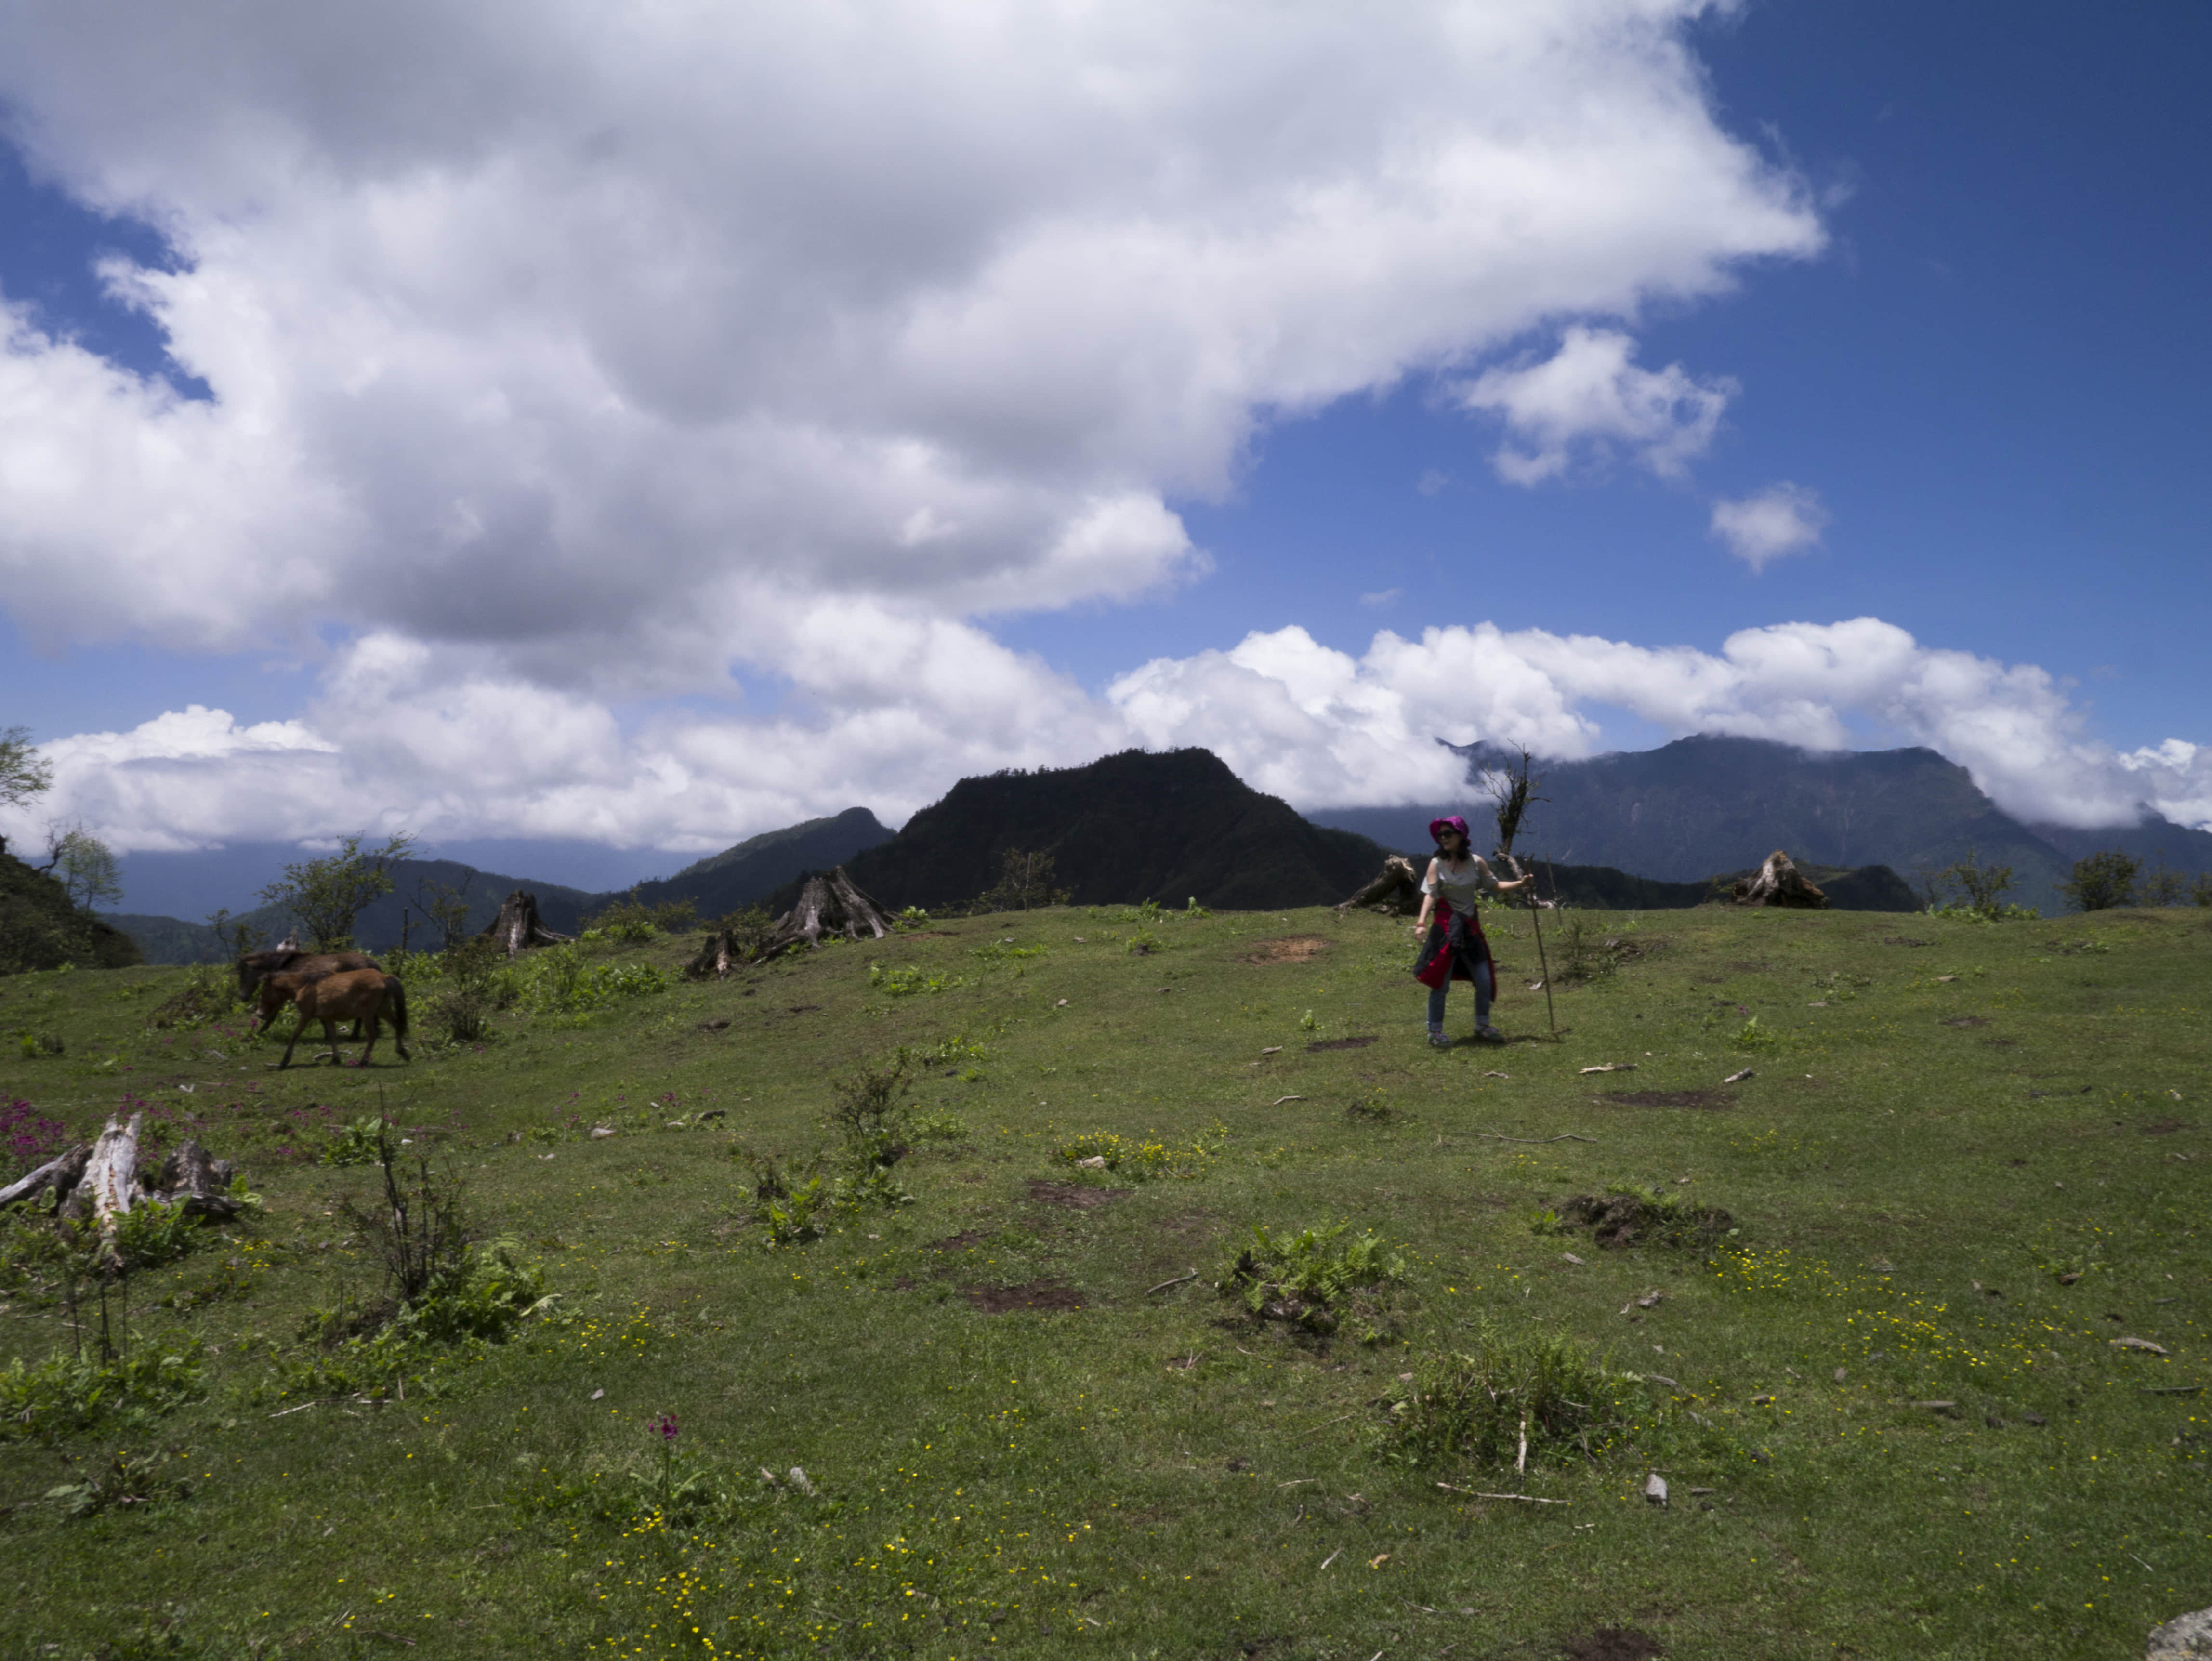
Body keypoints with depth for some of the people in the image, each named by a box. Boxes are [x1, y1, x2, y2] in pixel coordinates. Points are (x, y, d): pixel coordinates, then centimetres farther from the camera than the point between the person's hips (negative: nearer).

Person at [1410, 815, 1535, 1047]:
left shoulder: (1475, 863, 3)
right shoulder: (1437, 864, -6)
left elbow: (1495, 886, 9)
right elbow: (1431, 895, -12)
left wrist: (1520, 884, -6)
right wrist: (1422, 922, -25)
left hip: (1471, 928, 4)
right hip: (1445, 928, -4)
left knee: (1485, 980, 6)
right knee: (1441, 983, -2)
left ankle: (1482, 1026, 23)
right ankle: (1435, 1031, 8)